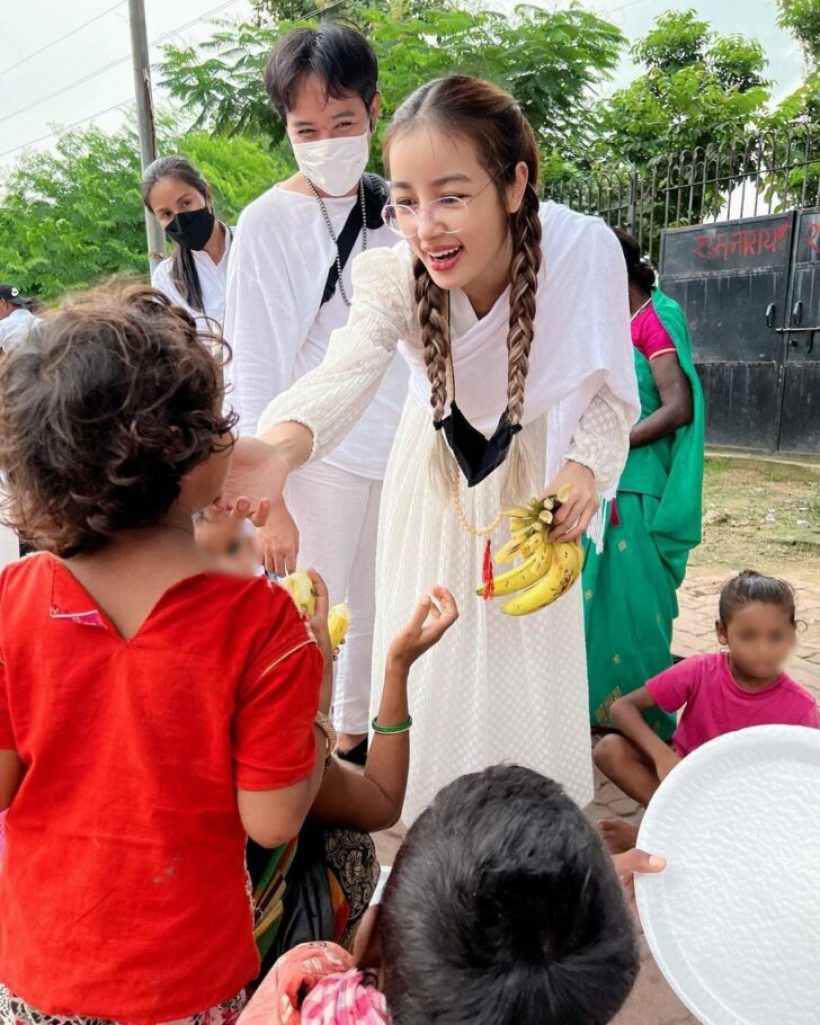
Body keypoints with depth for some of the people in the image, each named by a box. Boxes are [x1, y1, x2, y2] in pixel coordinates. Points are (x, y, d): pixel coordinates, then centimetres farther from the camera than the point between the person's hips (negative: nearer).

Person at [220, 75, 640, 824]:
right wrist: (276, 449, -66)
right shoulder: (394, 275, -27)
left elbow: (610, 392, -16)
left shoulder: (586, 250, -27)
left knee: (533, 672, 10)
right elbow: (344, 376, -46)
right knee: (435, 672, 8)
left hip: (536, 476, 0)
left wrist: (586, 466, -36)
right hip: (438, 476, 0)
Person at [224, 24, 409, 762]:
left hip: (401, 445, 5)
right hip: (317, 452, -4)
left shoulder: (395, 210, 6)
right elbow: (251, 369, -7)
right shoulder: (267, 222, -5)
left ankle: (354, 736, 34)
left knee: (376, 605, 14)